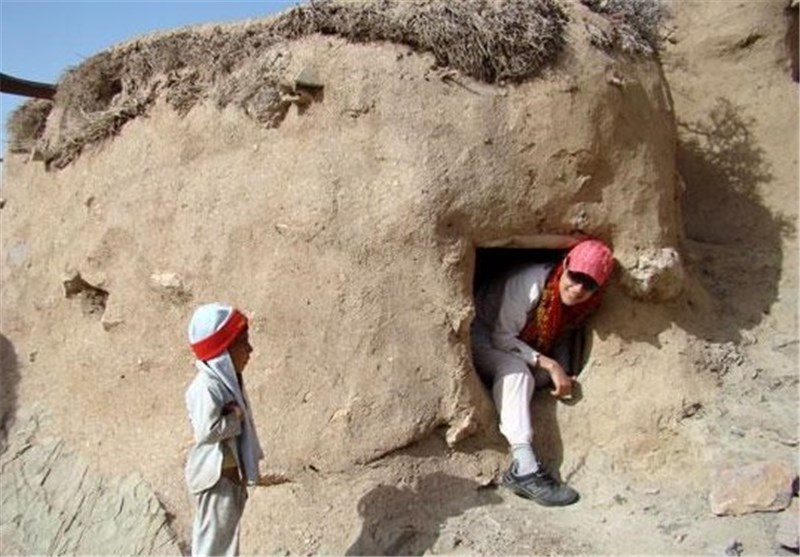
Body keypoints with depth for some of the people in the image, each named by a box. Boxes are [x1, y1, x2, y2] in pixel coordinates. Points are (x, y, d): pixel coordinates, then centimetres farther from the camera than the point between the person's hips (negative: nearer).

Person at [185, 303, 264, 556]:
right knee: (213, 536, 6)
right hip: (216, 475, -9)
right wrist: (236, 417, -21)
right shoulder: (206, 387, -26)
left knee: (227, 531, 22)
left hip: (232, 471, 9)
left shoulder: (228, 379, 4)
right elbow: (207, 431, -33)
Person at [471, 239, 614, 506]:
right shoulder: (531, 282, -30)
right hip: (480, 335, -7)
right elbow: (501, 337, -27)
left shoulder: (584, 304, -9)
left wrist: (561, 375, -14)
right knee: (515, 371, -32)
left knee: (544, 375, -19)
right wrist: (549, 365, -31)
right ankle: (524, 467, -43)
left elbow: (555, 337, 3)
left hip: (519, 350, 7)